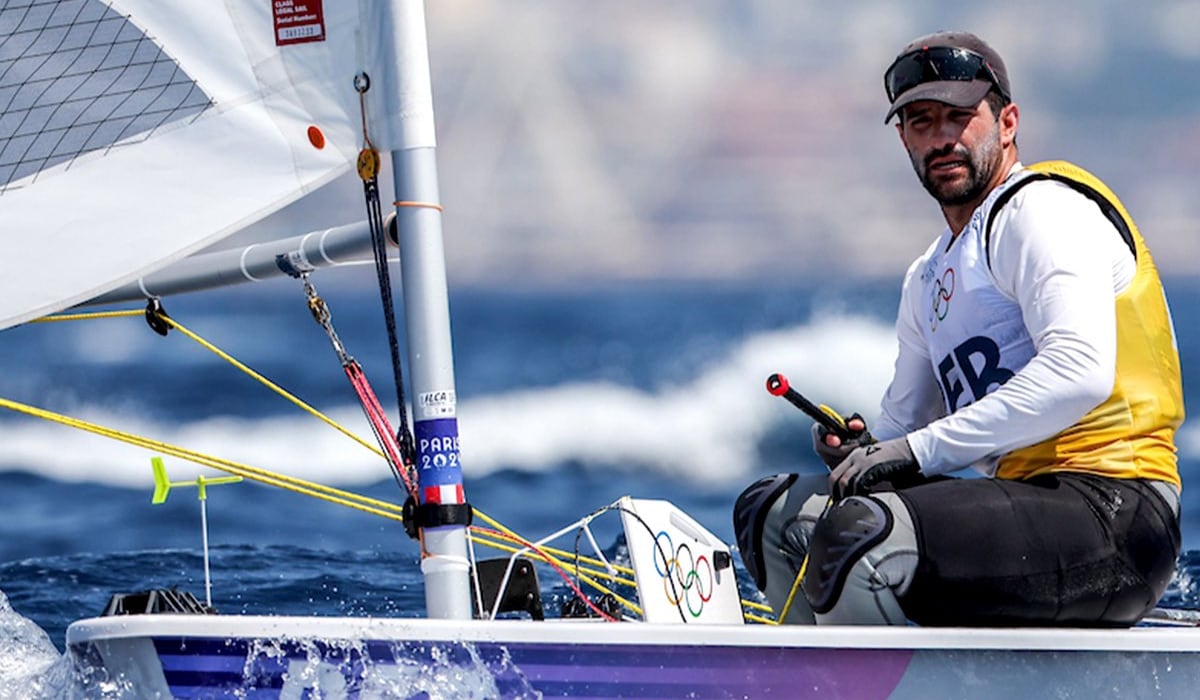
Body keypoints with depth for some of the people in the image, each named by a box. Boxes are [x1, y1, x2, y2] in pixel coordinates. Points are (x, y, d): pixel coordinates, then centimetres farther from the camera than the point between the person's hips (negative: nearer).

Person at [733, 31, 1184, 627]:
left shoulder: (1042, 208, -4)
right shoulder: (929, 279, 24)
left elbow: (1079, 371, -21)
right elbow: (904, 424, 27)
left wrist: (922, 449, -20)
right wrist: (862, 449, 1)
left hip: (1111, 513, -10)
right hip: (1022, 506, 10)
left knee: (861, 532, -31)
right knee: (773, 512, 11)